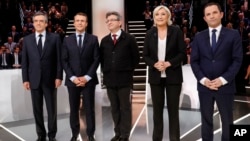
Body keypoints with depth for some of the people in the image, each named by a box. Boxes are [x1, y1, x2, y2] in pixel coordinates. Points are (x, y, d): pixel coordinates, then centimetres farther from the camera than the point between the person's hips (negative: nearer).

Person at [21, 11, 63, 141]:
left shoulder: (55, 38, 1)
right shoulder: (27, 39, 7)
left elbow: (59, 59, -1)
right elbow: (24, 61, 6)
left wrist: (58, 76, -8)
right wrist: (25, 79, 0)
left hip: (50, 79, -2)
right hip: (34, 80, 2)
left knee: (52, 109, 6)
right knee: (37, 109, 9)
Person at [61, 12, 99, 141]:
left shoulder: (93, 39, 5)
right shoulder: (67, 40, 8)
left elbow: (96, 59, -1)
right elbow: (64, 61, 3)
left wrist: (87, 77, -10)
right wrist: (72, 77, -9)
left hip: (88, 80, -1)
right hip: (72, 80, 1)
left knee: (89, 108, 4)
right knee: (74, 109, 6)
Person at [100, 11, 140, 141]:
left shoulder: (129, 39, -3)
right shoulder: (104, 40, 10)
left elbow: (136, 58, 0)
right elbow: (101, 58, 18)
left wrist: (128, 70, -1)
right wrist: (105, 71, 9)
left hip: (124, 78, -4)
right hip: (109, 78, 4)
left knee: (125, 107, 3)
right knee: (114, 107, 10)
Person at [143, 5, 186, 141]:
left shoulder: (176, 31, -2)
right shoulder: (149, 33, 5)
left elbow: (182, 53, -4)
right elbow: (145, 55, 4)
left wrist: (168, 63, -17)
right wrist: (155, 64, -14)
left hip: (173, 76, -2)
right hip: (155, 76, 2)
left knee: (173, 109, 4)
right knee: (157, 109, 8)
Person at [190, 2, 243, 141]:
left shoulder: (233, 35, 0)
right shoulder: (199, 37, 7)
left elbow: (237, 60, -6)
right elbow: (194, 61, 3)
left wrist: (223, 79, -15)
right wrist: (203, 79, -10)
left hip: (225, 86, -1)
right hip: (204, 85, 2)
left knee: (227, 120, 10)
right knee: (206, 120, 11)